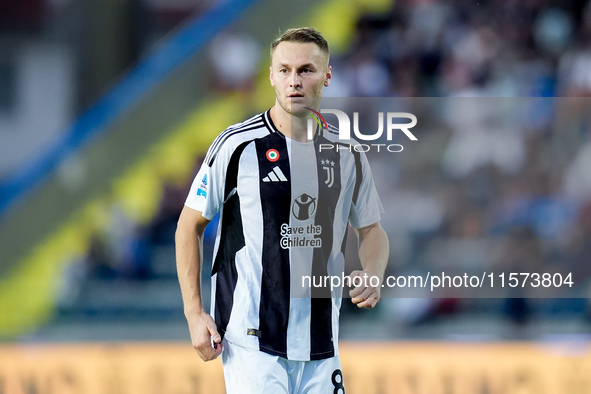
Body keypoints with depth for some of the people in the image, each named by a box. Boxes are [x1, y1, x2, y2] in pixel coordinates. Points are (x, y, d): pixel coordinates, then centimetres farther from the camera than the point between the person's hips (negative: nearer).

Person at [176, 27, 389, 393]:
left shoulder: (348, 153, 6)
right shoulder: (237, 145, -6)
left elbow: (371, 228, 19)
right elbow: (190, 226, 1)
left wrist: (373, 274, -4)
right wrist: (195, 313, -6)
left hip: (322, 344, 4)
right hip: (251, 341, -4)